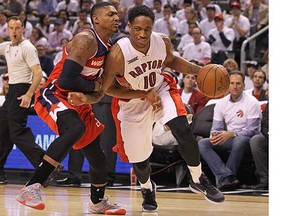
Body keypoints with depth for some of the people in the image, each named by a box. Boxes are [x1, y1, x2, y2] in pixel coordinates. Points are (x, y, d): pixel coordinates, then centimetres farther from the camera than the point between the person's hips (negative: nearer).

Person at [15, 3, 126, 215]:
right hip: (52, 96, -9)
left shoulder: (108, 47, 9)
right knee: (76, 128, -38)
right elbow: (66, 79, -28)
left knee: (97, 157, 15)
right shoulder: (86, 40, -20)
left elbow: (102, 83, 22)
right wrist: (94, 86, -15)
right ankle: (31, 188, -38)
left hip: (77, 102, 9)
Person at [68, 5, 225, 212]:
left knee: (183, 130, -24)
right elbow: (107, 88, -17)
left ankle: (199, 180, -1)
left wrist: (199, 70, -3)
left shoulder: (163, 41, -19)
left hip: (160, 90, 2)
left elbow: (171, 61, 6)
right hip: (133, 103, -2)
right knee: (139, 159, 7)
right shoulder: (118, 54, -32)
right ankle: (147, 189, 44)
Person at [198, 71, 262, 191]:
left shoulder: (252, 102, -9)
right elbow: (216, 128, 8)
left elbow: (252, 130, -14)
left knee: (240, 140, -41)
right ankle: (227, 177, -38)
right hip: (229, 138, 5)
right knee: (202, 144, -18)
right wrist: (214, 135, -18)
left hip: (247, 139, -5)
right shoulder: (221, 103, 7)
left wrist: (232, 134, -28)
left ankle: (222, 178, -31)